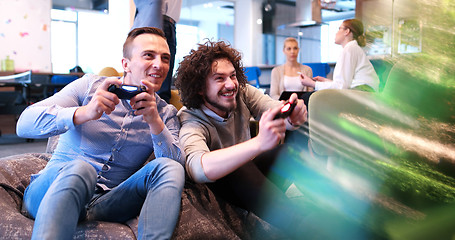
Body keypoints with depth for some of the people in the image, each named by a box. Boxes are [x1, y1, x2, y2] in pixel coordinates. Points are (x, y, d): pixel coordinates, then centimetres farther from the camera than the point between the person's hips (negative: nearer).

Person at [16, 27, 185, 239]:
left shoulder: (165, 113, 8)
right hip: (52, 192, -2)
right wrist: (84, 113, -28)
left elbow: (176, 164, -8)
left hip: (108, 204, 2)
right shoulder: (91, 85, 1)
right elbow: (24, 124, -10)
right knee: (79, 168, -36)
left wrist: (154, 120, -23)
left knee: (169, 168, -22)